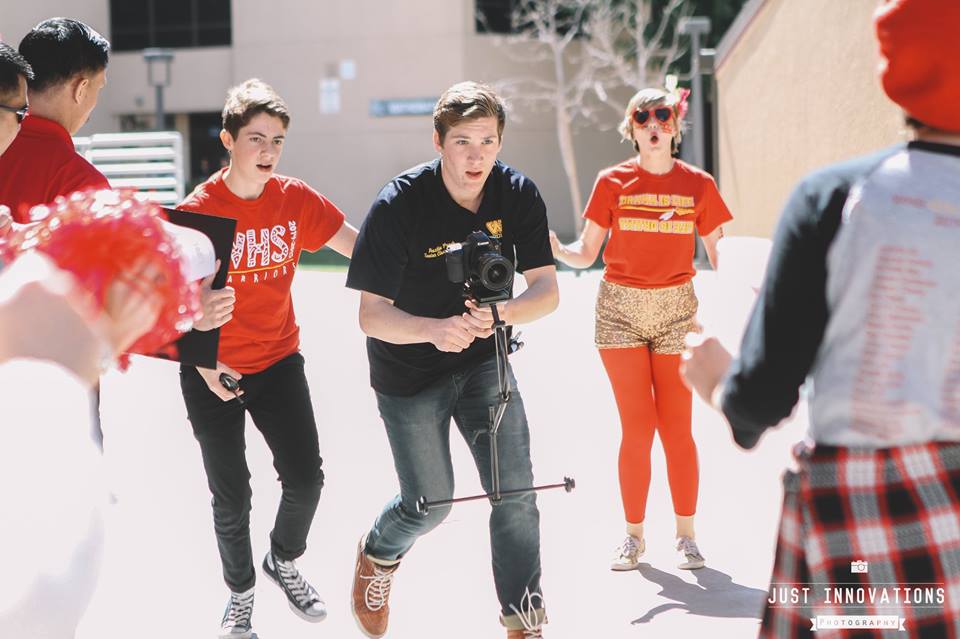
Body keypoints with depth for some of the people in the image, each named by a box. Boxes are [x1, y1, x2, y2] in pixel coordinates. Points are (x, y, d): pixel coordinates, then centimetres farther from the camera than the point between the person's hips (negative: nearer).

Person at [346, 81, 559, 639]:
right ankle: (378, 556, 41)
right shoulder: (399, 205, -24)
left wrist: (500, 314, -37)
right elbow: (371, 315, -25)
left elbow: (547, 290, -15)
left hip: (483, 361, 3)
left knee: (516, 488, -7)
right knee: (430, 502, 6)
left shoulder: (519, 195, -13)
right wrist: (433, 330, -45)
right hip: (409, 371, -3)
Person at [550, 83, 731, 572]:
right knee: (637, 427, -1)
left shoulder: (698, 184, 4)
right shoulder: (612, 182, 2)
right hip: (620, 309, 0)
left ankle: (685, 535, 14)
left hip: (677, 310, 1)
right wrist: (555, 250, -17)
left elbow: (720, 255, 8)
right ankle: (634, 535, 13)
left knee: (677, 429, 1)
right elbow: (586, 253, 2)